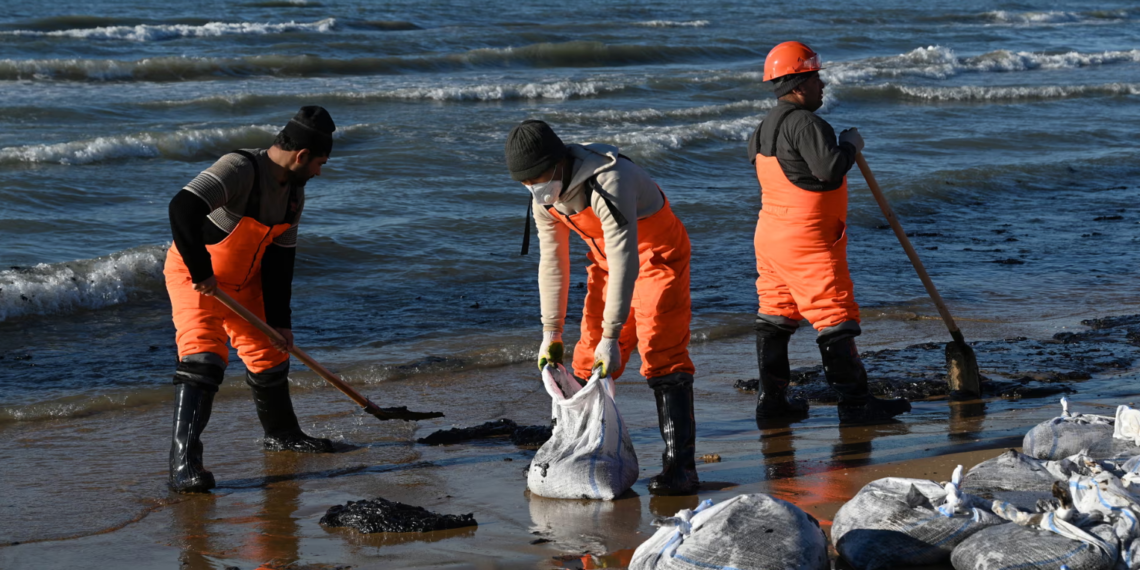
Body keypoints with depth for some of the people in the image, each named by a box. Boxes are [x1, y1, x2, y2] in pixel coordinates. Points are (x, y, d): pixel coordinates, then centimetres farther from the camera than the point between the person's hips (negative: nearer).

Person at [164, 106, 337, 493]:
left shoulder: (294, 193, -2)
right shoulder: (239, 170, -30)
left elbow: (280, 259, 4)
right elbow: (182, 210, -42)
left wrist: (279, 320, 2)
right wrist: (201, 272, -36)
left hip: (244, 279, 8)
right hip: (194, 275, -8)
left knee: (269, 351, 17)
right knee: (204, 354, -24)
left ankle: (281, 434, 41)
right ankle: (183, 461, -26)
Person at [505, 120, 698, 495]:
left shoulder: (608, 183, -34)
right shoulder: (544, 197, -7)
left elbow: (625, 262, -36)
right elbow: (552, 263, 3)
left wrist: (611, 337, -36)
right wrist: (551, 333, 3)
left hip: (656, 255, -8)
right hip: (607, 259, 8)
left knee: (661, 355, -17)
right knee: (588, 358, 3)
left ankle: (679, 466, -17)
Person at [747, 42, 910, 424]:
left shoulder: (767, 125, 11)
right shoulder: (804, 123, -19)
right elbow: (830, 168, -29)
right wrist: (850, 145, -10)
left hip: (770, 235, 10)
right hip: (806, 242, -10)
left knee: (776, 316, 12)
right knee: (835, 318, -4)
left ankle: (771, 399, 15)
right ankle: (854, 403, -2)